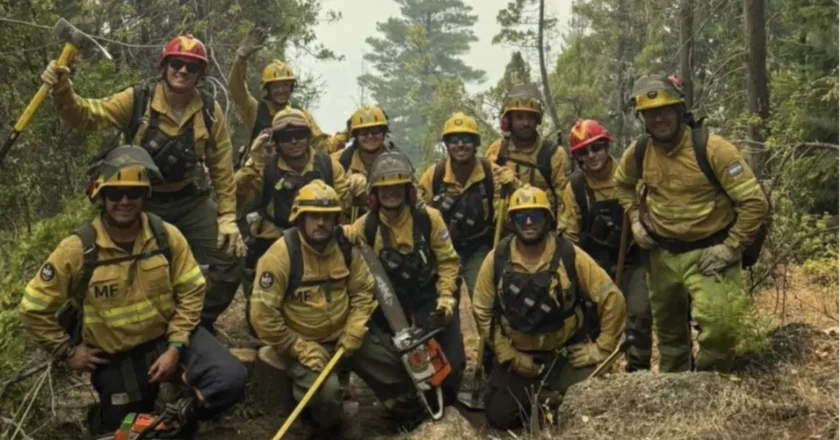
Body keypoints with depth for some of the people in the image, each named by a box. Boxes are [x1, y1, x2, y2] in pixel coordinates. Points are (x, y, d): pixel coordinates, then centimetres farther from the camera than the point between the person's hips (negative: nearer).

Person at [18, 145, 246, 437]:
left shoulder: (167, 236, -12)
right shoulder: (77, 250, -18)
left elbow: (191, 292, -6)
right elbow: (33, 310, -9)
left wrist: (175, 346, -13)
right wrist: (67, 351, -6)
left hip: (167, 335, 1)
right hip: (114, 357, -1)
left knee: (231, 380, -17)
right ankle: (102, 418, 45)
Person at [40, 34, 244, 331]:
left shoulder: (210, 111, -7)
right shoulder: (137, 100, -12)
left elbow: (222, 168, -2)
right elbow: (87, 115, -20)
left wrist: (228, 217, -4)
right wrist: (62, 91, -42)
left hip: (188, 201, 2)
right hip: (141, 202, -1)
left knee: (228, 258, -5)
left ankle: (200, 324, 18)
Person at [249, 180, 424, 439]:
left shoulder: (345, 247, -4)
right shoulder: (280, 255, -22)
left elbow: (363, 291, 5)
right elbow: (262, 314, -22)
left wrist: (354, 330, -10)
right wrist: (300, 348, -21)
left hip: (343, 335, 6)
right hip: (301, 342, -5)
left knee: (392, 362, 6)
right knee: (326, 390, -29)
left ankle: (406, 409, 39)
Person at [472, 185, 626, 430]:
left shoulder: (570, 255, -14)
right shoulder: (497, 259, -10)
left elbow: (612, 298, -8)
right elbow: (482, 311, -2)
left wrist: (602, 348, -9)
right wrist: (508, 355, -7)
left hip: (567, 352, -1)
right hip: (516, 354, 1)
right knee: (499, 417, -1)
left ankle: (557, 398, 21)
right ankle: (533, 398, 31)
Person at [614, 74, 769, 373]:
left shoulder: (711, 148, -19)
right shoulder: (638, 152, -4)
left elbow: (755, 202, -18)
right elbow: (622, 184, 20)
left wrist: (731, 248, -18)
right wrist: (635, 219, 7)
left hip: (707, 252, -5)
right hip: (662, 254, 5)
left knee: (719, 326, -23)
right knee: (669, 332, 18)